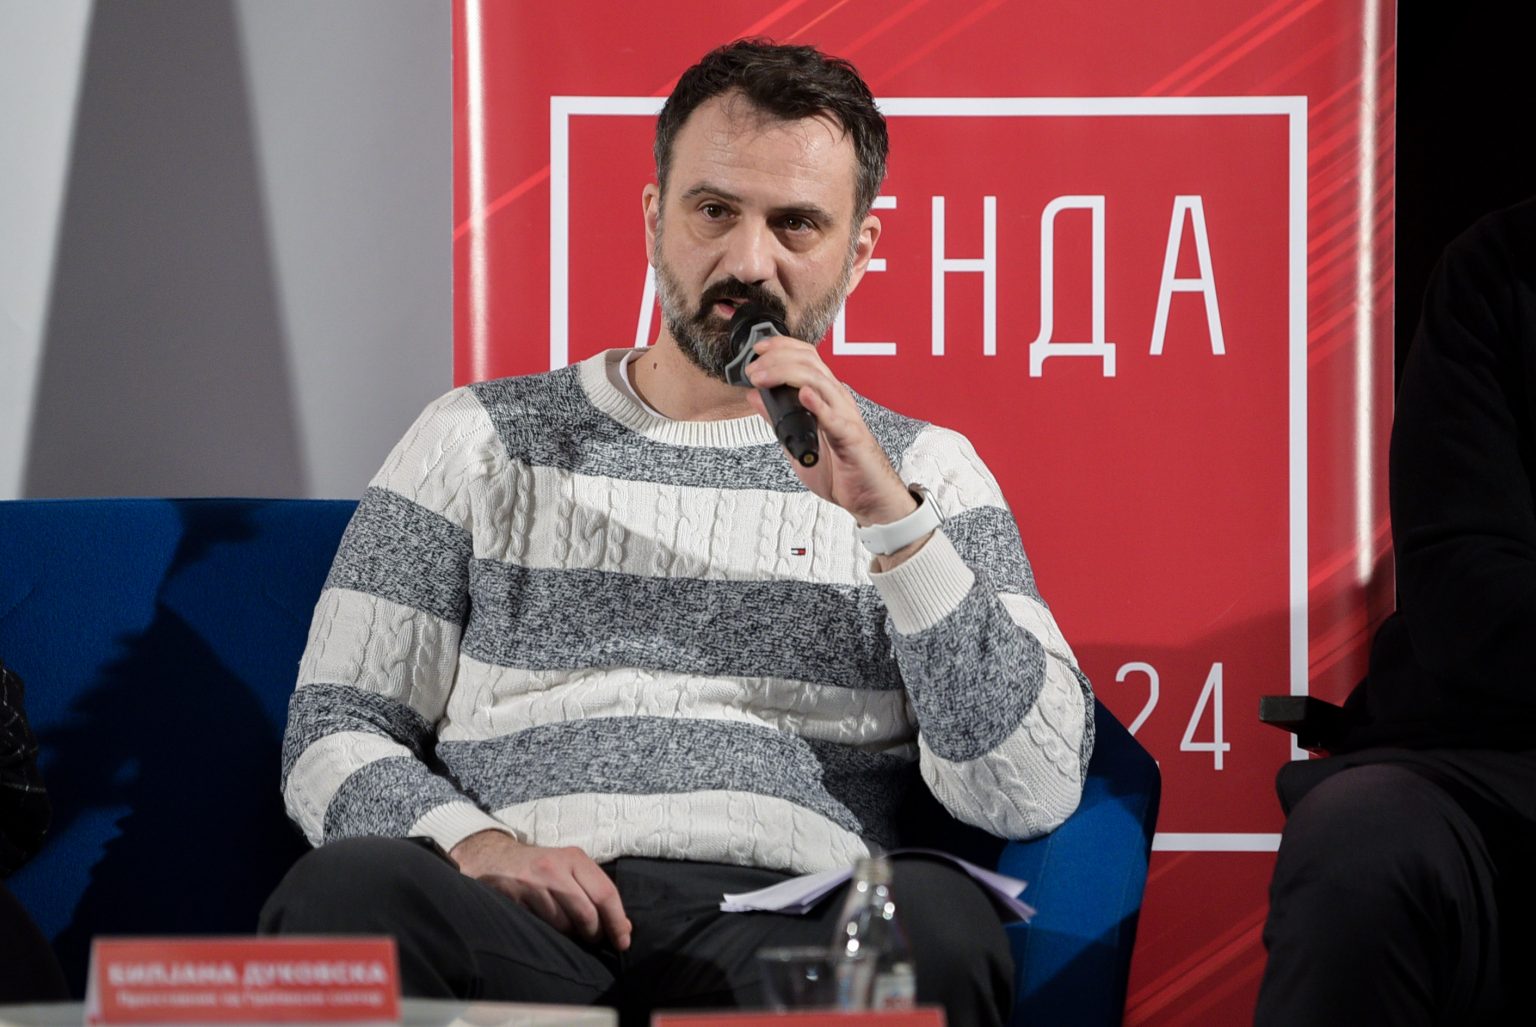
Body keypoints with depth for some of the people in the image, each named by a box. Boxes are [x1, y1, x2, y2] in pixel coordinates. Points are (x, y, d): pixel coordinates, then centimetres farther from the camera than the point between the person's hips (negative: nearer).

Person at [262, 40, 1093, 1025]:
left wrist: (890, 518, -5)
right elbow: (334, 733, 14)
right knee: (350, 889, -33)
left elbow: (1034, 793, 4)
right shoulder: (482, 441, 20)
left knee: (937, 920, -37)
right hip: (518, 919, 1)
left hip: (787, 924, -1)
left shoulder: (926, 472, 18)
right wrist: (470, 842, -9)